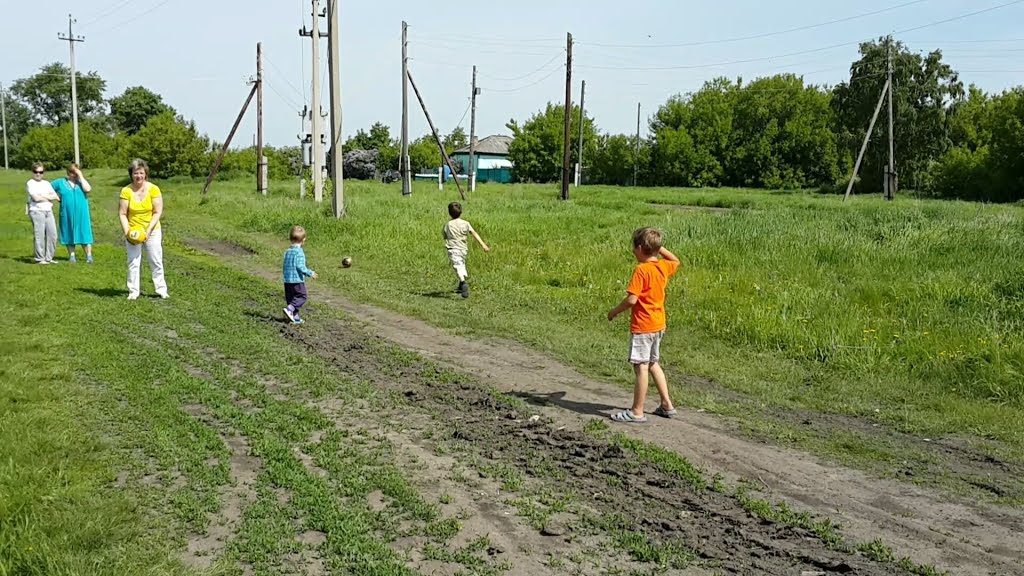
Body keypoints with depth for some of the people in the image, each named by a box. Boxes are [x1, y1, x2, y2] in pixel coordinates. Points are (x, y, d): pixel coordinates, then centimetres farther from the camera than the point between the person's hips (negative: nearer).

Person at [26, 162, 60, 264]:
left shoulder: (46, 183, 19)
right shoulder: (30, 183, 1)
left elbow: (55, 196, 8)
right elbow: (36, 198, -11)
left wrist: (43, 196, -7)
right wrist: (49, 198, 3)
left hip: (48, 211, 6)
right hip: (36, 211, -6)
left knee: (52, 235, 1)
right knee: (39, 236, -8)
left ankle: (48, 258, 9)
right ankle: (39, 259, -3)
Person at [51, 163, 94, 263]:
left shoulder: (81, 182, 8)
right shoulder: (60, 182, 7)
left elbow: (87, 189, -13)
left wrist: (81, 176, -10)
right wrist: (57, 196, 3)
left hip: (81, 214, -1)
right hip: (67, 214, 1)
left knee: (84, 233, -3)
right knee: (69, 234, 5)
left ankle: (89, 256, -3)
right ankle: (71, 255, 11)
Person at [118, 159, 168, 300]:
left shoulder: (153, 189, -9)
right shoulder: (126, 191, -8)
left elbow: (158, 212, -9)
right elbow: (122, 213, -5)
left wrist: (148, 230, -17)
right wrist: (126, 231, -16)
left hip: (152, 231, 0)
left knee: (156, 262, 6)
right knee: (133, 263, 2)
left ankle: (161, 290, 14)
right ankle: (133, 292, 8)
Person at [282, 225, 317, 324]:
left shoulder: (287, 251, 9)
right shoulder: (299, 252, -14)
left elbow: (284, 265, 14)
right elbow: (300, 267, -20)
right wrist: (310, 273, -8)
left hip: (287, 280, 8)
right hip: (298, 280, -8)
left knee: (290, 298, 12)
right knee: (301, 297, 4)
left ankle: (295, 318, 15)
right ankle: (290, 309, -16)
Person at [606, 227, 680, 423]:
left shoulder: (641, 270, -19)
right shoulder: (664, 267, 3)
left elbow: (631, 299, -23)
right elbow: (676, 261, 28)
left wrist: (615, 311, -8)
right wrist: (658, 247, 18)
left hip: (642, 326, -8)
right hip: (659, 324, 8)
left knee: (641, 367, -3)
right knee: (653, 363, 21)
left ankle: (637, 412, 3)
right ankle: (667, 405, 25)